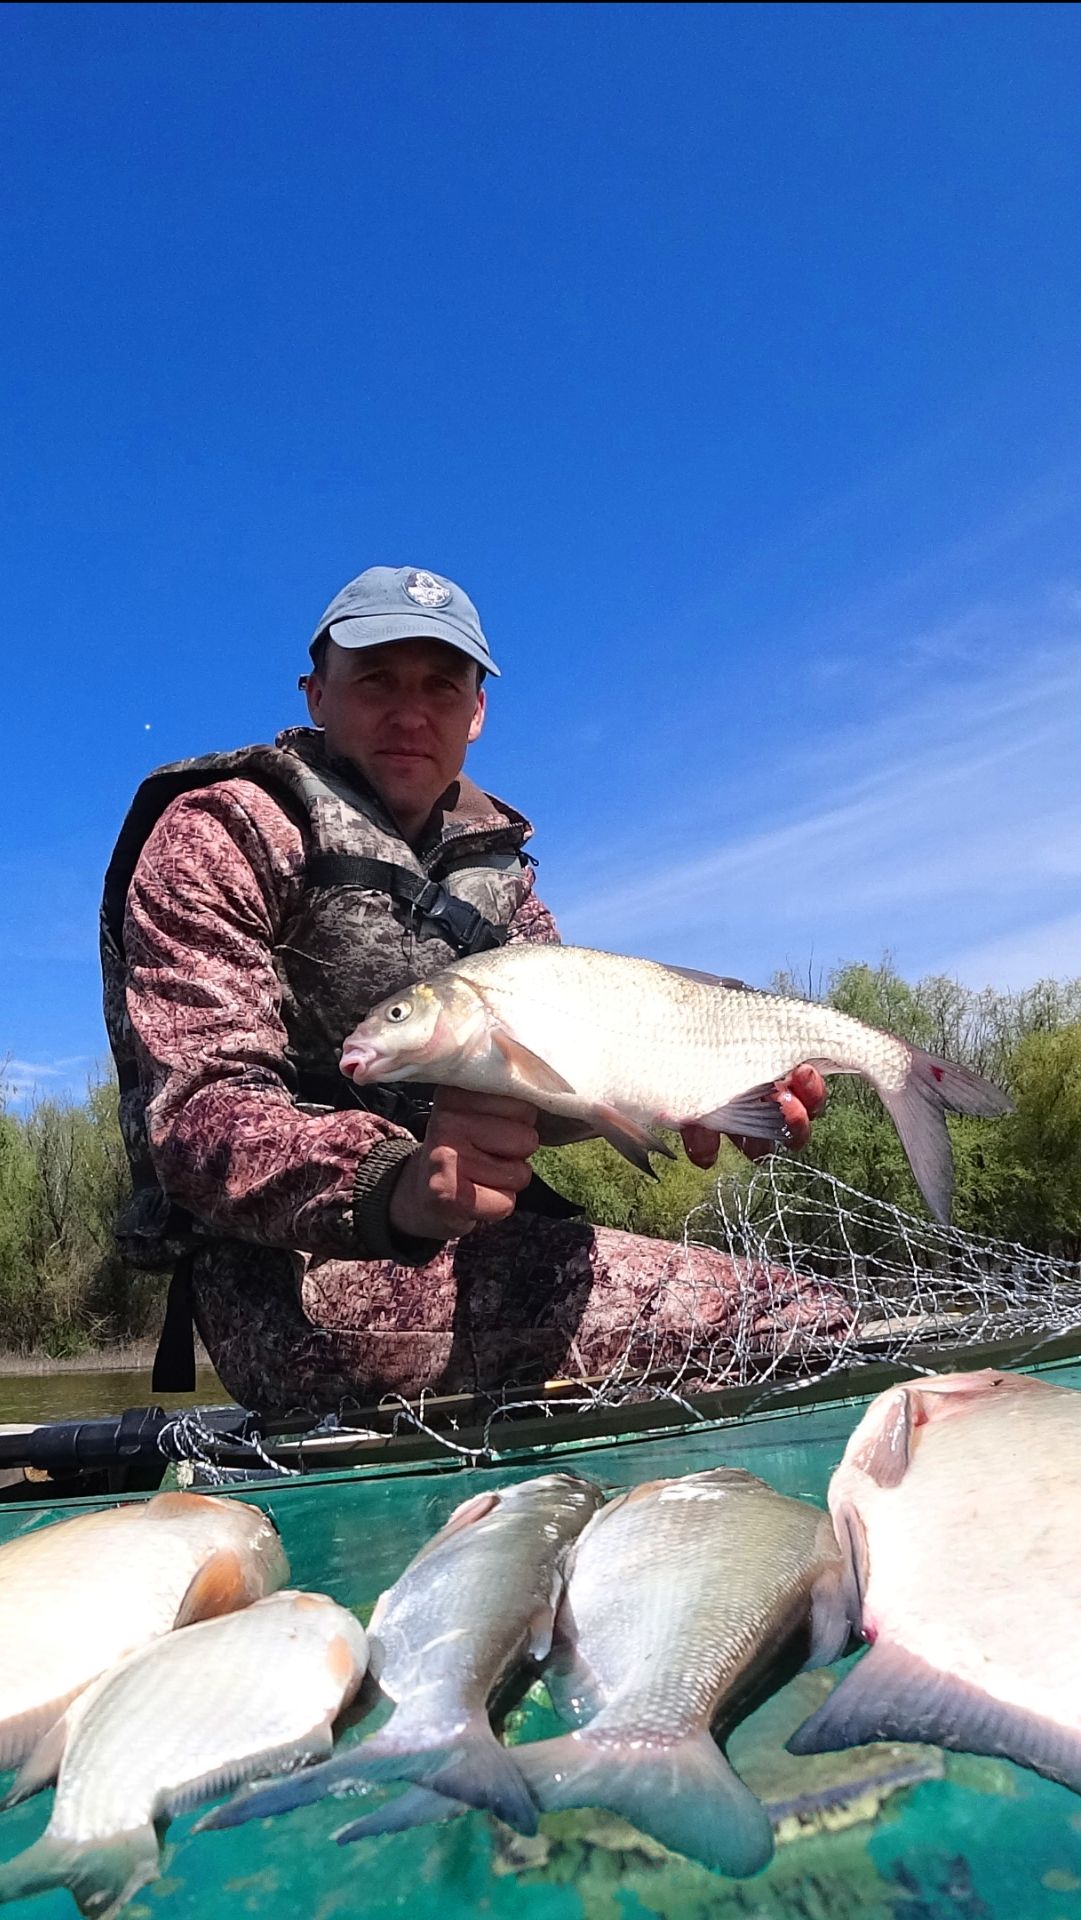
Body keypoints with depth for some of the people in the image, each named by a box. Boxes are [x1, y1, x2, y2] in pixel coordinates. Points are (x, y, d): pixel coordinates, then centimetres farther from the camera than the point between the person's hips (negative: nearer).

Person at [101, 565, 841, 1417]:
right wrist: (391, 1183, -36)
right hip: (290, 1276, -7)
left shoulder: (492, 863, 18)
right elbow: (201, 1109, -16)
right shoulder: (220, 833, -3)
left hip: (479, 1245, 7)